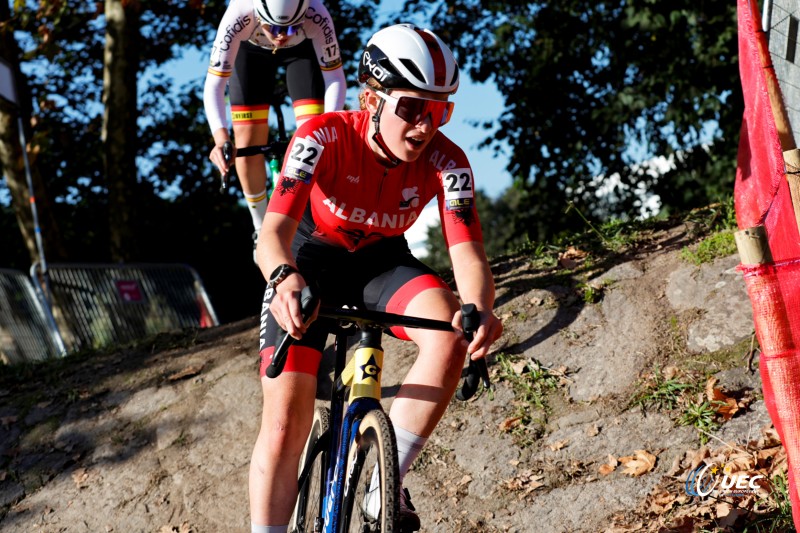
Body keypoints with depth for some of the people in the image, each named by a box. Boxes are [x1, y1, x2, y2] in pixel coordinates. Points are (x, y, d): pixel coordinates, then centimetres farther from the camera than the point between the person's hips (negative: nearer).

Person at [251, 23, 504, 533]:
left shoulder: (445, 161, -24)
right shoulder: (324, 136, -30)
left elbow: (467, 252, -33)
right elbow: (274, 232, -40)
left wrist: (480, 309, -55)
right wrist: (284, 279, -63)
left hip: (382, 262, 2)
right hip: (312, 263, -2)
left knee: (450, 337, -30)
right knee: (285, 423, -12)